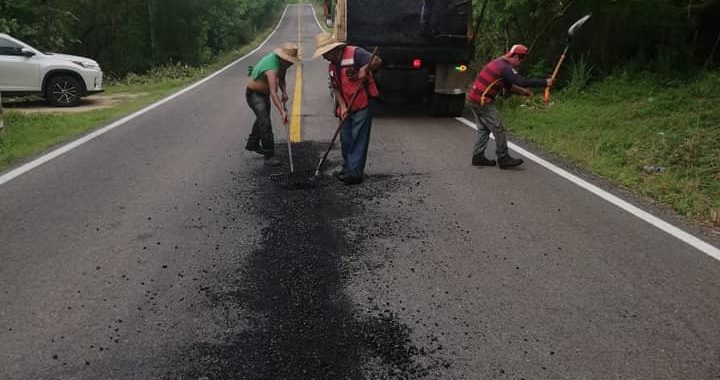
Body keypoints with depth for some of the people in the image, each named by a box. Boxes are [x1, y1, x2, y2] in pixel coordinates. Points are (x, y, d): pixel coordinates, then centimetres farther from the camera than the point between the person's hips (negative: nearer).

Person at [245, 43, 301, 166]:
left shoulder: (282, 62, -9)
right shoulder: (272, 67, -37)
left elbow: (281, 78, 7)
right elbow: (273, 92, -46)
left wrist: (284, 92, -11)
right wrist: (282, 112, -54)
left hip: (264, 92, 10)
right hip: (254, 93, -10)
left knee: (262, 118, 24)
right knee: (265, 122, -18)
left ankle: (252, 144, 45)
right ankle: (269, 156, -17)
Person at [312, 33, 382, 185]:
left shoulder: (355, 53, -11)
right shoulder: (332, 67, 14)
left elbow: (377, 61, -19)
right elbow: (335, 88, 11)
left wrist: (365, 69, -36)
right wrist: (342, 106, -3)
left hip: (362, 105, -8)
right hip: (347, 109, 8)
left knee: (358, 139, -5)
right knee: (345, 139, 14)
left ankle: (355, 172, -2)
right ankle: (347, 168, 27)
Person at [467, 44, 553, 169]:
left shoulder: (499, 63, 15)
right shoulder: (505, 67, -17)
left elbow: (507, 84, 25)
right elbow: (522, 81, -23)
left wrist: (521, 90, 16)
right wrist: (545, 82, -17)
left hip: (474, 99, 10)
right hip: (483, 101, -10)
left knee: (484, 129, 15)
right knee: (498, 129, -4)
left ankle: (478, 157, 18)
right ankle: (504, 159, 1)